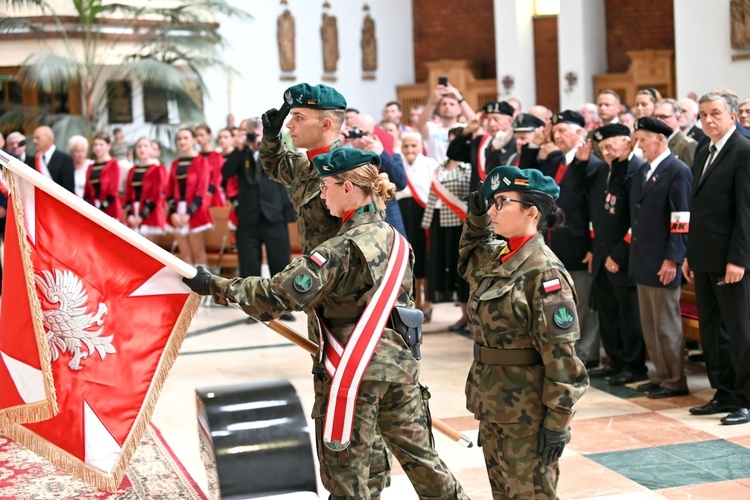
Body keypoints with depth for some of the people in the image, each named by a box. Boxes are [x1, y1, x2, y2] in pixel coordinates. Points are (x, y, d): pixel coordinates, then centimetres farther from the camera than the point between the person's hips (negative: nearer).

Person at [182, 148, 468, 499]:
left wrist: (215, 286, -12)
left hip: (354, 371, -7)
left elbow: (280, 296, -19)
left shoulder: (342, 249, -16)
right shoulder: (395, 239, 8)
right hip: (400, 364, 7)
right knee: (419, 457, 17)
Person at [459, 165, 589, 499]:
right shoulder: (494, 258, 5)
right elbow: (468, 263, 30)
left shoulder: (544, 272, -18)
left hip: (527, 413, -8)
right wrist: (476, 218, 13)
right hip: (492, 405, 8)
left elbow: (561, 355, -19)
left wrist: (557, 422, -19)